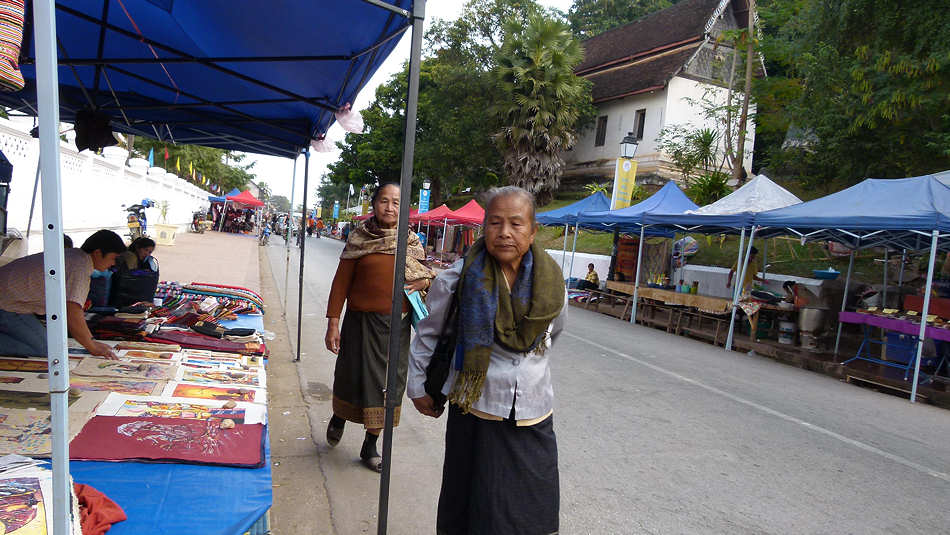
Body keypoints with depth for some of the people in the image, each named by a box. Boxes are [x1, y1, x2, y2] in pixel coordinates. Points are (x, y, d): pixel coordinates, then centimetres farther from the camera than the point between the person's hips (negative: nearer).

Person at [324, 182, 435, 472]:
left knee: (387, 383, 7)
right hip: (362, 321, -2)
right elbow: (341, 282, -3)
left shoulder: (412, 242, 5)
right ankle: (339, 418, 44)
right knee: (353, 376, 10)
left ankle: (370, 445, 25)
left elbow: (423, 274, 18)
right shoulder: (359, 238, -3)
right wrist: (333, 323, -6)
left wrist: (426, 281, -7)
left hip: (397, 325, 2)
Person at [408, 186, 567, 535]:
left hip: (534, 418, 3)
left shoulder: (552, 284, -5)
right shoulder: (457, 279, -11)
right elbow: (427, 335, 2)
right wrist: (417, 386, 6)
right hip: (475, 414, -2)